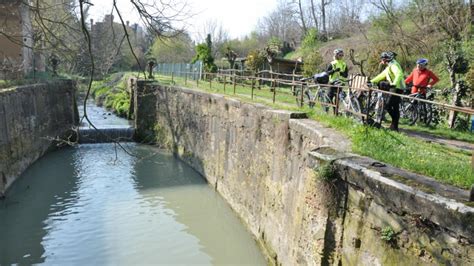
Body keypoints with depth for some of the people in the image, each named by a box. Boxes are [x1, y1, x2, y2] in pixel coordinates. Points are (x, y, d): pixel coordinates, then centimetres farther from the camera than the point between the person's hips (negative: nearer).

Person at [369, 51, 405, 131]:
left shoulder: (393, 65, -12)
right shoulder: (389, 66, 20)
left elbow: (399, 74, -30)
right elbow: (381, 75, 29)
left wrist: (394, 84, -43)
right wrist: (372, 81, 27)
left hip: (397, 88, -10)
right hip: (394, 88, 10)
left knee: (388, 106, -12)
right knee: (395, 107, 12)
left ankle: (394, 125, -6)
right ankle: (395, 126, 17)